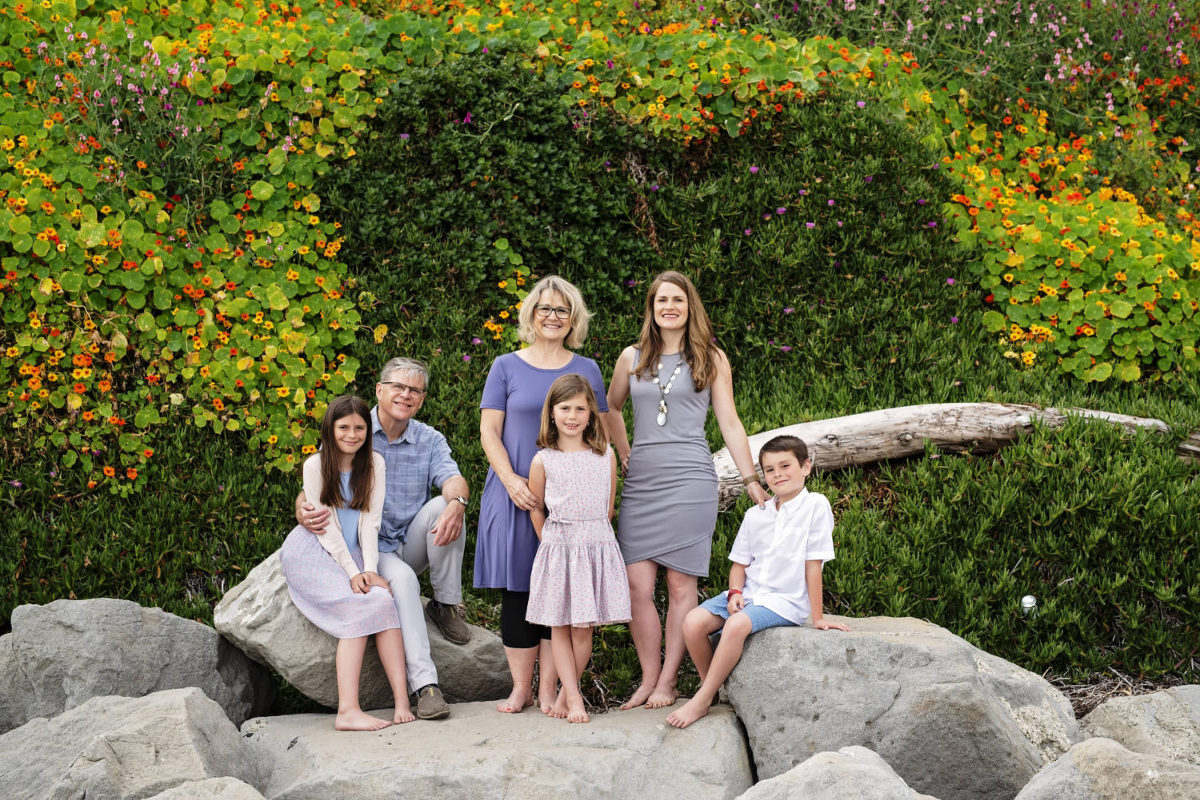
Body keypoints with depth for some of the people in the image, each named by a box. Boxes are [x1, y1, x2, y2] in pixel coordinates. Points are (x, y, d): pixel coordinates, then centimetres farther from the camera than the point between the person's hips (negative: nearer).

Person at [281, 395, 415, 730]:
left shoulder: (374, 464, 6)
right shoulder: (315, 465, -5)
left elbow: (370, 520, 0)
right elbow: (325, 525, -8)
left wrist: (370, 569, -13)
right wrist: (352, 572, -16)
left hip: (353, 553, 4)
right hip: (313, 552, -4)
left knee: (383, 600, -26)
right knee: (360, 607, -28)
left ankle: (402, 702, -32)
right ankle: (348, 710, -35)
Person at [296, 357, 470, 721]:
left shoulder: (430, 441, 3)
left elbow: (453, 479, -15)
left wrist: (456, 503, -42)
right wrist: (303, 511, -35)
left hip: (413, 543, 3)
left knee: (443, 506, -27)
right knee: (402, 578, -35)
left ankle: (446, 605, -11)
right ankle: (424, 684, -38)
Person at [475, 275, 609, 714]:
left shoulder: (586, 370, 10)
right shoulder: (507, 367, 6)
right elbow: (489, 430, 2)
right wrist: (511, 480, -11)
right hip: (516, 493, -1)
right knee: (517, 587, -1)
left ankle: (549, 689, 4)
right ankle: (521, 687, 7)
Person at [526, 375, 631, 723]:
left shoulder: (606, 456, 4)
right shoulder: (543, 461, -2)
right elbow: (535, 509, 9)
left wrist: (593, 536, 12)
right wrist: (553, 543, 9)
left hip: (597, 547, 1)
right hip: (557, 547, -1)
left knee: (583, 627, 1)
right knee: (559, 626, 0)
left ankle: (566, 693, 12)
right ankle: (573, 698, 4)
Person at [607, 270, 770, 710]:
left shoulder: (710, 359, 8)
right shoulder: (632, 358, 13)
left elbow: (730, 423, 7)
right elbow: (610, 408, 29)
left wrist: (752, 481, 3)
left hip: (689, 478, -2)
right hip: (641, 481, 3)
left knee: (680, 585, -3)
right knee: (637, 584, -5)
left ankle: (668, 680, 3)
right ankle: (648, 678, 5)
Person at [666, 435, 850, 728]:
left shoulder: (815, 506, -7)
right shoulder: (755, 515, 10)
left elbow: (813, 565, -9)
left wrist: (817, 617, -8)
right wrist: (735, 592, -6)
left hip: (787, 601, -6)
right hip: (748, 594, 6)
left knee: (736, 625, -33)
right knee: (693, 623, -18)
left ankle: (701, 702, -21)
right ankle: (711, 688, 3)